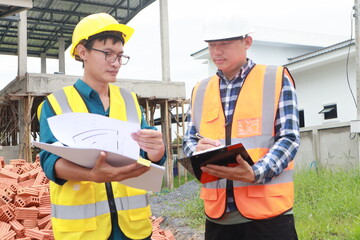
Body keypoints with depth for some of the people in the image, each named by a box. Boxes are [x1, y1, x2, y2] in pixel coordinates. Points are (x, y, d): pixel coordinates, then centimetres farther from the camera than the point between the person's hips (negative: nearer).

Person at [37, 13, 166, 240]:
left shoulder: (130, 100, 8)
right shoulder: (56, 103, -2)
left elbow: (151, 155, 1)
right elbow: (50, 159, -13)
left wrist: (156, 149, -23)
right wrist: (93, 175, -34)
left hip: (132, 220, 3)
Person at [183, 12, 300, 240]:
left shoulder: (277, 78, 1)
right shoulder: (200, 91, 12)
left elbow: (289, 138, -5)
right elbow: (189, 140, 13)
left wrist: (255, 173, -22)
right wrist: (198, 150, -11)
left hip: (268, 210, -3)